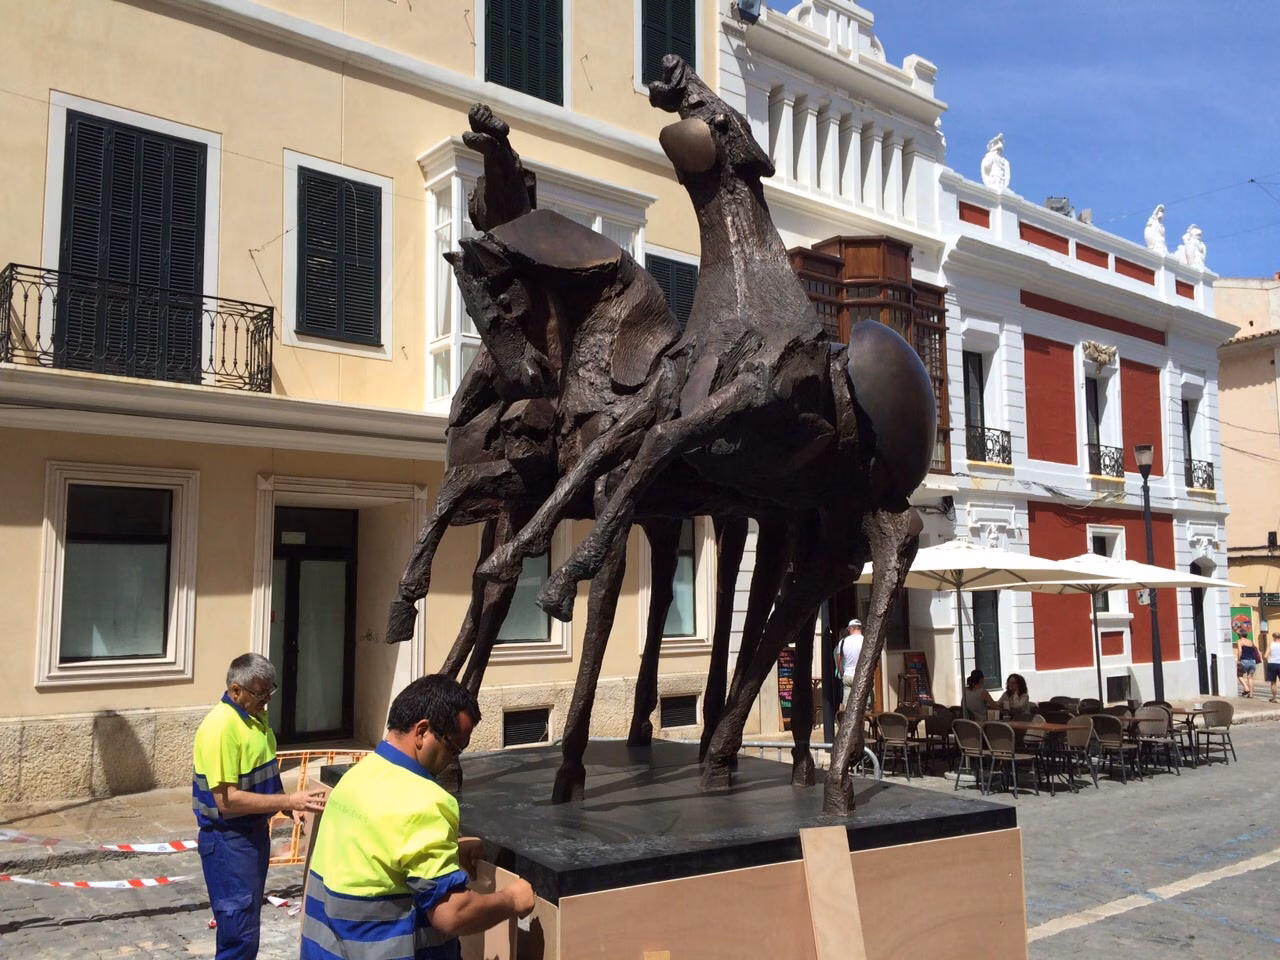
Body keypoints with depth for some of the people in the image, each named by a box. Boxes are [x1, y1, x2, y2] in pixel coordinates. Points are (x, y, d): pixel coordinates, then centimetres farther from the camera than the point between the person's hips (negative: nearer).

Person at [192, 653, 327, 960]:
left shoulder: (255, 715, 4)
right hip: (228, 840, -9)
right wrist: (289, 800, -26)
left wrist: (290, 804, 2)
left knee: (248, 922, 19)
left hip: (255, 831, 9)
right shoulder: (221, 727, -24)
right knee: (239, 932, -3)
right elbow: (227, 800, -27)